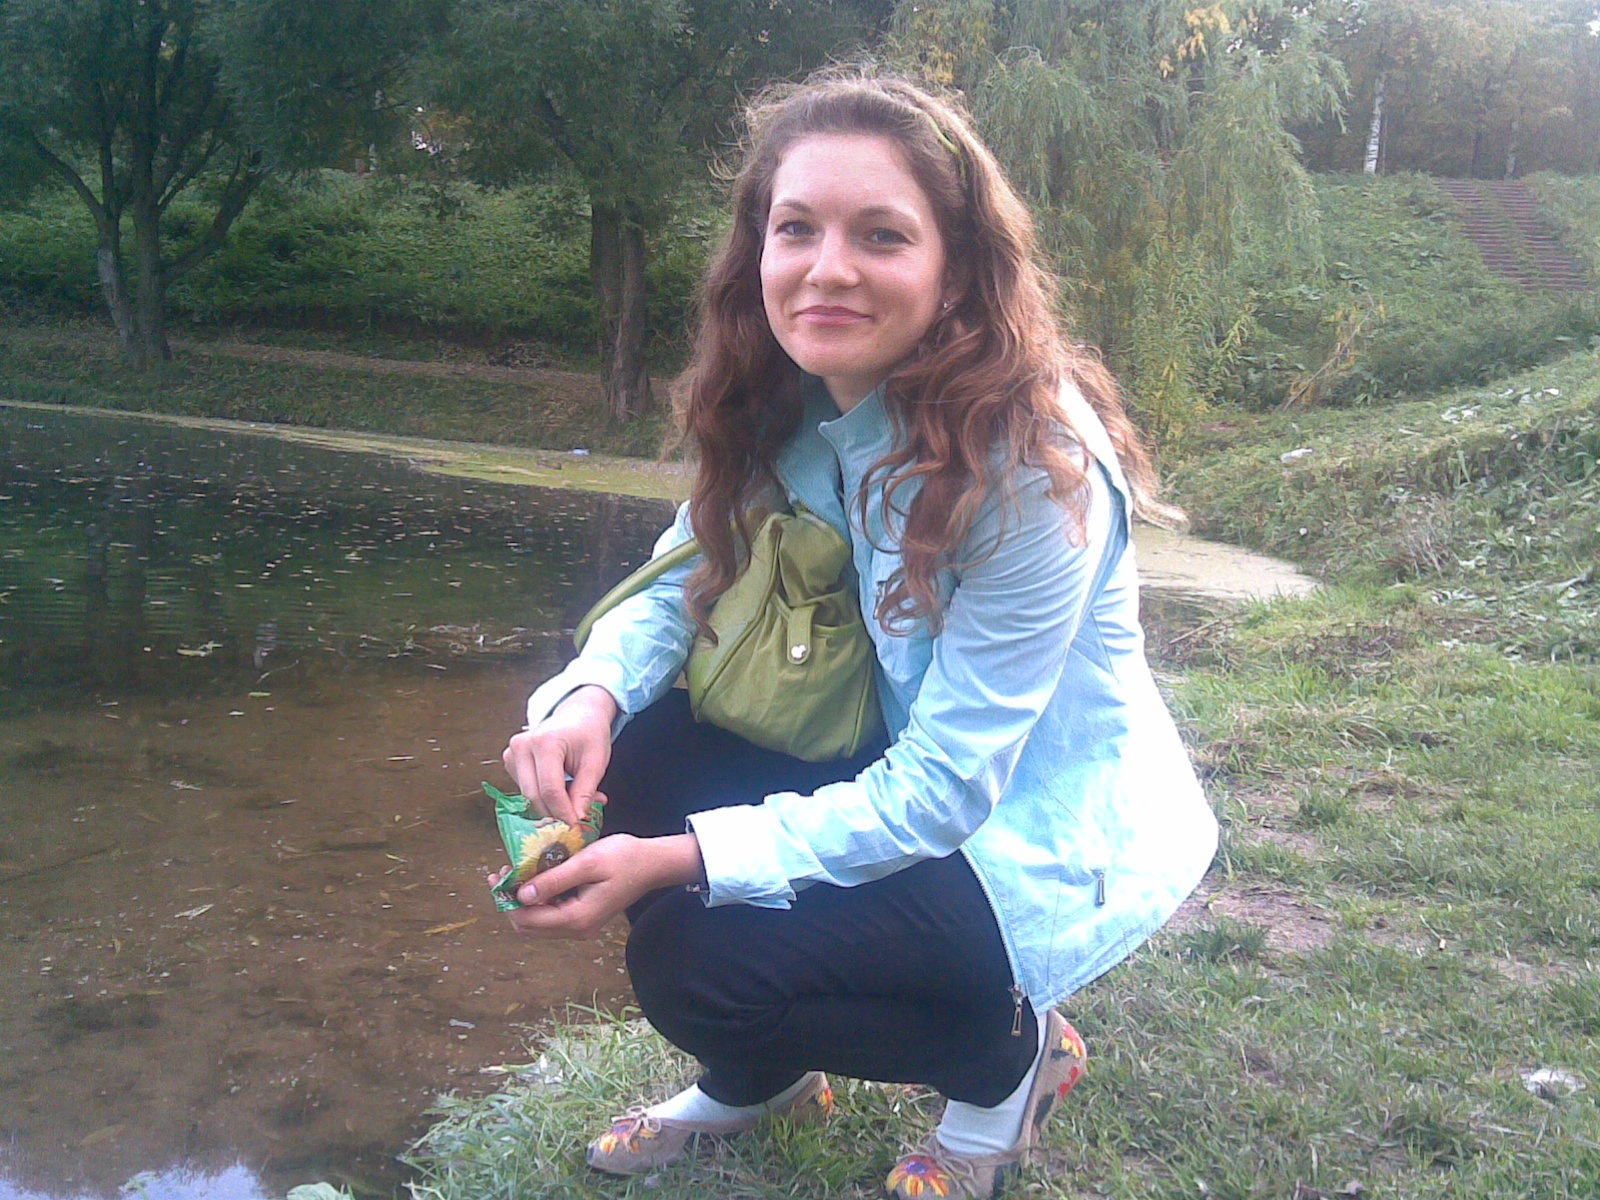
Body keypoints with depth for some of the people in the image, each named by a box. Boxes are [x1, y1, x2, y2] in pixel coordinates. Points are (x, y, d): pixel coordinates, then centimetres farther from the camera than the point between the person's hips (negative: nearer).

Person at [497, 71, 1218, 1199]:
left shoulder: (1030, 468, -29)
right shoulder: (786, 409, -8)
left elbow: (944, 787, -28)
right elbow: (686, 576, 1)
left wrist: (678, 859, -31)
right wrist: (592, 693, -21)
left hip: (1041, 842, -7)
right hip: (898, 774, 7)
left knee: (695, 959, -21)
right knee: (638, 756, -11)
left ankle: (1009, 1052, 6)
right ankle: (763, 1074, 13)